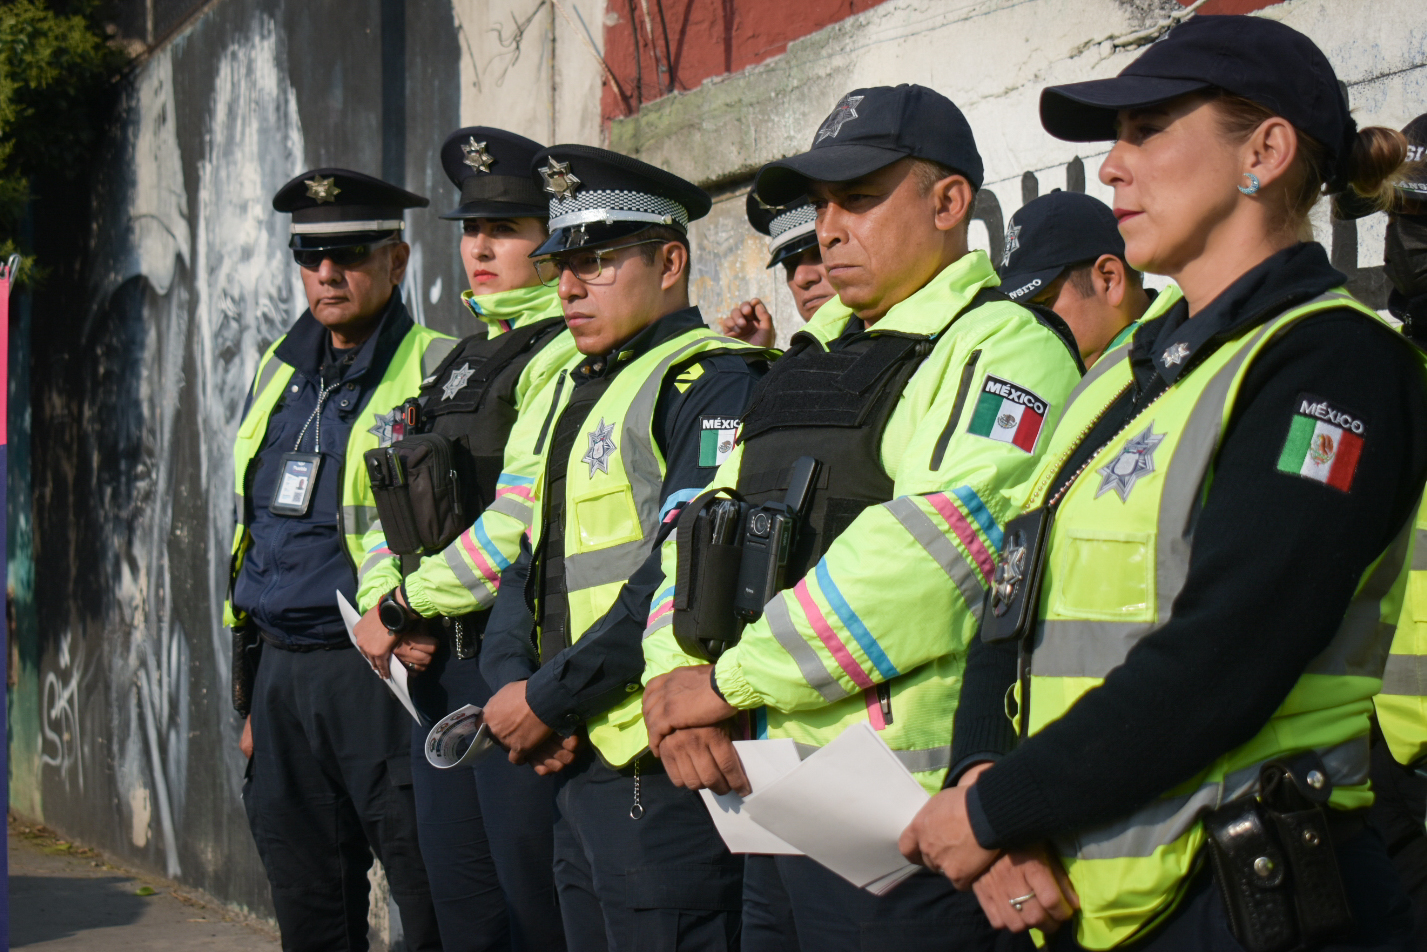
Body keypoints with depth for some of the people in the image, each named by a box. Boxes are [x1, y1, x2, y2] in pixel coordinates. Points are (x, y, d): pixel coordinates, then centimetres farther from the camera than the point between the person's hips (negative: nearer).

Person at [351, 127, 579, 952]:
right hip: (438, 666, 9)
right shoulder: (462, 359, 19)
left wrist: (404, 607, -12)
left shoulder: (563, 355, -11)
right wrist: (382, 600, 2)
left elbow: (522, 520, -20)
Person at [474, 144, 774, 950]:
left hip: (662, 778, -9)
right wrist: (512, 685, 0)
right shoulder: (584, 392, 20)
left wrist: (550, 699, -15)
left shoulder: (711, 384, -10)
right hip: (580, 766, 9)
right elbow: (529, 564, 20)